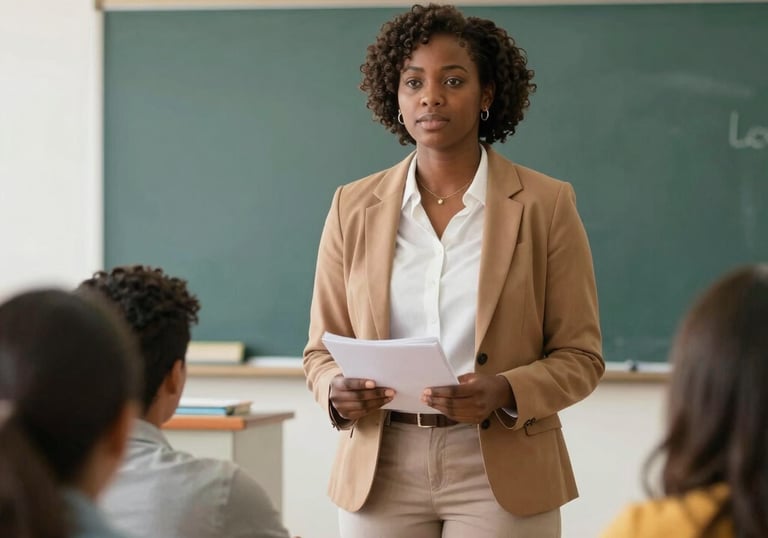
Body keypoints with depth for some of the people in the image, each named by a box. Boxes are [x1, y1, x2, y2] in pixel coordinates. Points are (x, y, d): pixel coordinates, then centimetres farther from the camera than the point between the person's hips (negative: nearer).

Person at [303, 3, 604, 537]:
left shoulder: (545, 205, -1)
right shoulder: (354, 207, 5)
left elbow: (580, 356, 0)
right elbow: (322, 348, 9)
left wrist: (504, 392, -19)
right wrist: (337, 391, -13)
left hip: (500, 473, -2)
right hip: (382, 472, 2)